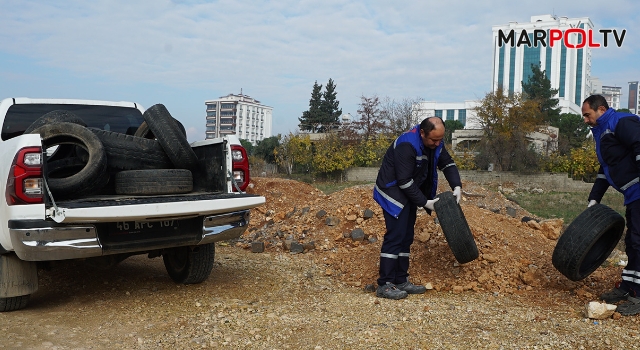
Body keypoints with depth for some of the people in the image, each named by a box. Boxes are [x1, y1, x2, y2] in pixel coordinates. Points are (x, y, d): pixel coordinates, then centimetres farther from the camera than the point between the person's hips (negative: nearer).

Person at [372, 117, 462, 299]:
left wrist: (457, 186, -6)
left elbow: (448, 164, 10)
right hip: (393, 193, -9)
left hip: (409, 194, 9)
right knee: (395, 236, -13)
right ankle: (384, 285, -8)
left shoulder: (435, 144, -1)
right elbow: (404, 181, -27)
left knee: (406, 238, 9)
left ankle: (401, 281, 16)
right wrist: (424, 202, -20)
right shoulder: (407, 145, -28)